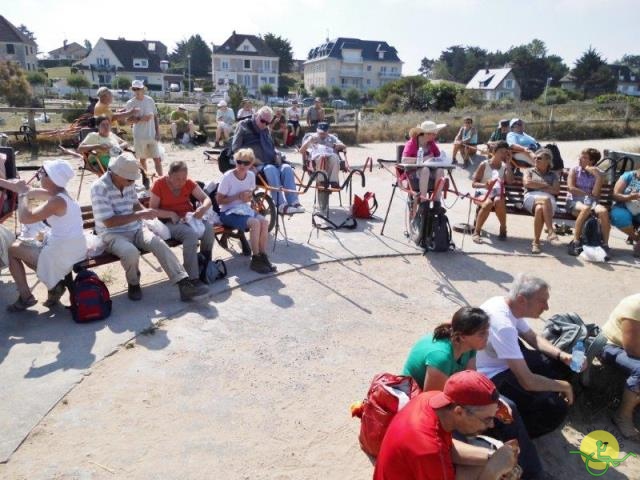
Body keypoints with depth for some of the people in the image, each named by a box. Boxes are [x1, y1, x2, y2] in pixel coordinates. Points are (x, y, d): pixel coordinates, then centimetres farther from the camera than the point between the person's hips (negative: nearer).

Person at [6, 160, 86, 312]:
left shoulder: (57, 201, -23)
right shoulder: (57, 193, 4)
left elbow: (25, 218, -25)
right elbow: (30, 192, 17)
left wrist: (22, 193, -11)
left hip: (62, 255, -9)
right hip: (70, 251, 9)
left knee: (13, 249, 10)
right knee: (22, 247, 27)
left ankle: (25, 296, 13)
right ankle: (55, 282, 13)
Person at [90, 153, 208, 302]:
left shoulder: (128, 183, 2)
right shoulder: (99, 188, -18)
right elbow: (109, 222, -23)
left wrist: (145, 212, -2)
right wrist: (139, 215, -25)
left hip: (135, 229, 6)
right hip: (112, 234, -5)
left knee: (160, 244, -22)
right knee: (131, 252, -36)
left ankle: (185, 285, -26)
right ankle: (133, 284, -4)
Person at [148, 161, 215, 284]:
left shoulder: (189, 183, 0)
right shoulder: (159, 184, -9)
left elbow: (207, 199, 0)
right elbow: (152, 210, -7)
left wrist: (203, 208, -24)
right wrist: (171, 214, -23)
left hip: (189, 217, 4)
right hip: (170, 222, -4)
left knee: (208, 228, -27)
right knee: (191, 234, -35)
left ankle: (206, 267, -7)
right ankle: (192, 277, -28)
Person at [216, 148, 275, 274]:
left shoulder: (251, 175, 1)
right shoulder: (228, 176, -15)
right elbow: (219, 200, -12)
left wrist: (249, 197, -6)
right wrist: (238, 197, -21)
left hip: (244, 209, 6)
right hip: (228, 212, -5)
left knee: (264, 221, -23)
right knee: (255, 223, -30)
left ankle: (263, 256, -15)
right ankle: (255, 259, -19)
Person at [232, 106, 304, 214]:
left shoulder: (265, 130, 24)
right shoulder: (244, 126, 5)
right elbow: (235, 148, -1)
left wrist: (277, 155, 10)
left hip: (270, 162, 6)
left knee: (287, 167, -24)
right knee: (271, 169, -36)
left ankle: (294, 202, -33)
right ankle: (281, 204, -41)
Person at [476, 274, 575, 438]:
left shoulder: (508, 306, -5)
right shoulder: (503, 324, -34)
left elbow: (533, 338, 14)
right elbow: (527, 381, -32)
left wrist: (562, 355, -3)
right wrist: (564, 386, -14)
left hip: (506, 362, 10)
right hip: (492, 378, -10)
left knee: (562, 364, 10)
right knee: (556, 408, -20)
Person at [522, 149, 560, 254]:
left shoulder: (552, 175, 27)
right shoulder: (529, 171, 26)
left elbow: (556, 190, 9)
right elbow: (527, 183, 4)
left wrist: (538, 186, 1)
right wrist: (545, 185, 6)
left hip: (549, 200, 1)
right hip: (531, 197, -1)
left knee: (540, 209, -38)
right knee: (546, 199, -38)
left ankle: (536, 241, -40)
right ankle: (550, 231, -41)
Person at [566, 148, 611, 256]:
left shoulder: (597, 173, 10)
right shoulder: (575, 170, 8)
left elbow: (595, 194, -2)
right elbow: (570, 188, -3)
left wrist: (598, 177, -9)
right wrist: (587, 193, -2)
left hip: (591, 201, 2)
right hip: (574, 201, -2)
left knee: (603, 211, -32)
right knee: (586, 208, -38)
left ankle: (605, 244, -25)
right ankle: (575, 242, -34)